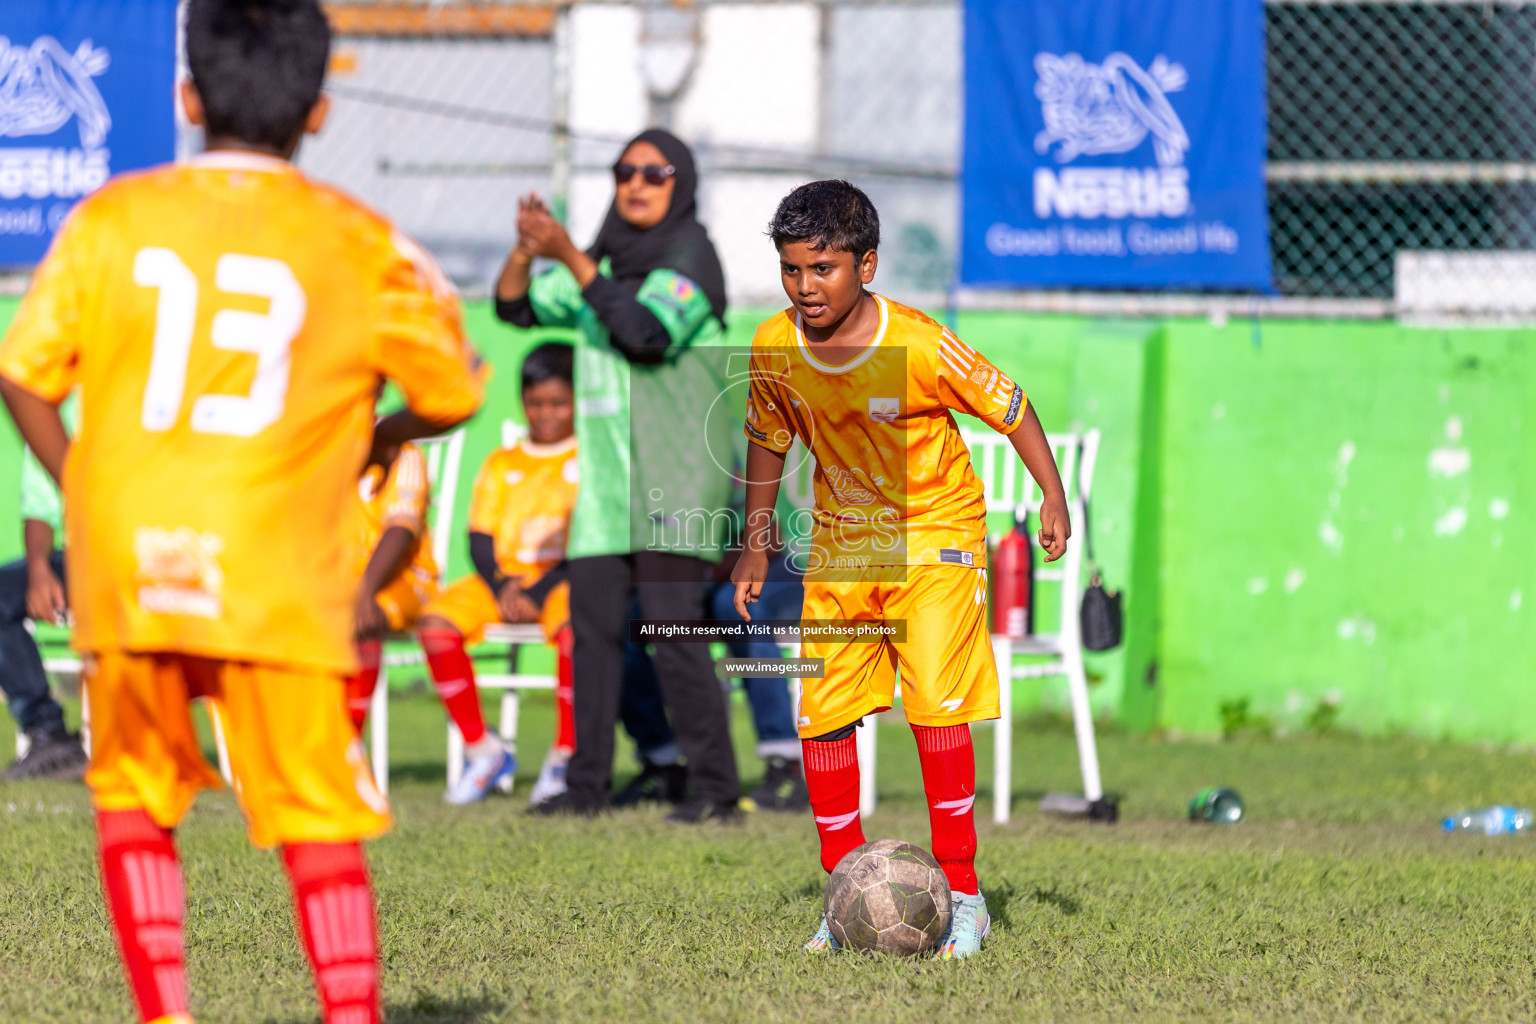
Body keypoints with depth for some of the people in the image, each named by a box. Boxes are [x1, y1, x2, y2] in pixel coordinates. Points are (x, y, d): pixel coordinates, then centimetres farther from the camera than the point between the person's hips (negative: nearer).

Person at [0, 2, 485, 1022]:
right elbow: (454, 393, 9)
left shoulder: (111, 219, 5)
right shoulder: (361, 244, 2)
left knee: (133, 796, 17)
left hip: (127, 565, 1)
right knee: (320, 821, 6)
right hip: (281, 576, -1)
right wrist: (370, 443, 29)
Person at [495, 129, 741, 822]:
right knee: (593, 623, 3)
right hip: (607, 474, 7)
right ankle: (587, 784, 6)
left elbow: (647, 333, -19)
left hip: (676, 475, -7)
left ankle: (715, 789, -10)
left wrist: (569, 257, -23)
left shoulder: (689, 257, -4)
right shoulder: (606, 262, 18)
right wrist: (527, 250, -2)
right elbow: (517, 308, 19)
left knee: (672, 627, -13)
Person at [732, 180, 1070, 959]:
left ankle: (963, 896, -6)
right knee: (821, 714, -1)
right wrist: (756, 543, 11)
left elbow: (1009, 407, -12)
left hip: (935, 536, -5)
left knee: (935, 704, -17)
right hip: (839, 545, 5)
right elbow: (768, 441, 10)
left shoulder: (919, 347, -23)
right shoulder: (773, 350, -9)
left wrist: (1053, 498, -20)